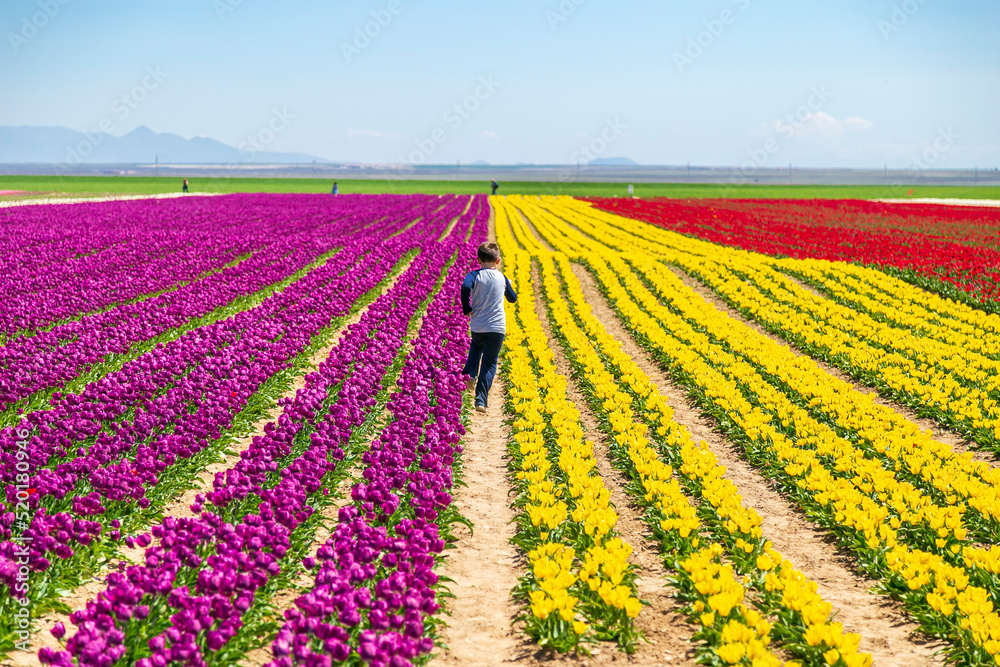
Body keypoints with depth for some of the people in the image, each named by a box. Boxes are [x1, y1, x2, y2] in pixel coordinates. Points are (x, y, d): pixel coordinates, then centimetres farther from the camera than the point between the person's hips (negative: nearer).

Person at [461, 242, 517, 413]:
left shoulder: (474, 275, -5)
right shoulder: (502, 278, 4)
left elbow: (465, 287, -27)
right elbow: (513, 299, 18)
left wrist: (466, 309, -14)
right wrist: (508, 285, 38)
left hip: (477, 326, 0)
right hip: (497, 327, 0)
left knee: (476, 346, 33)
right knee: (489, 363, 5)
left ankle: (470, 373, 10)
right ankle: (481, 399, -7)